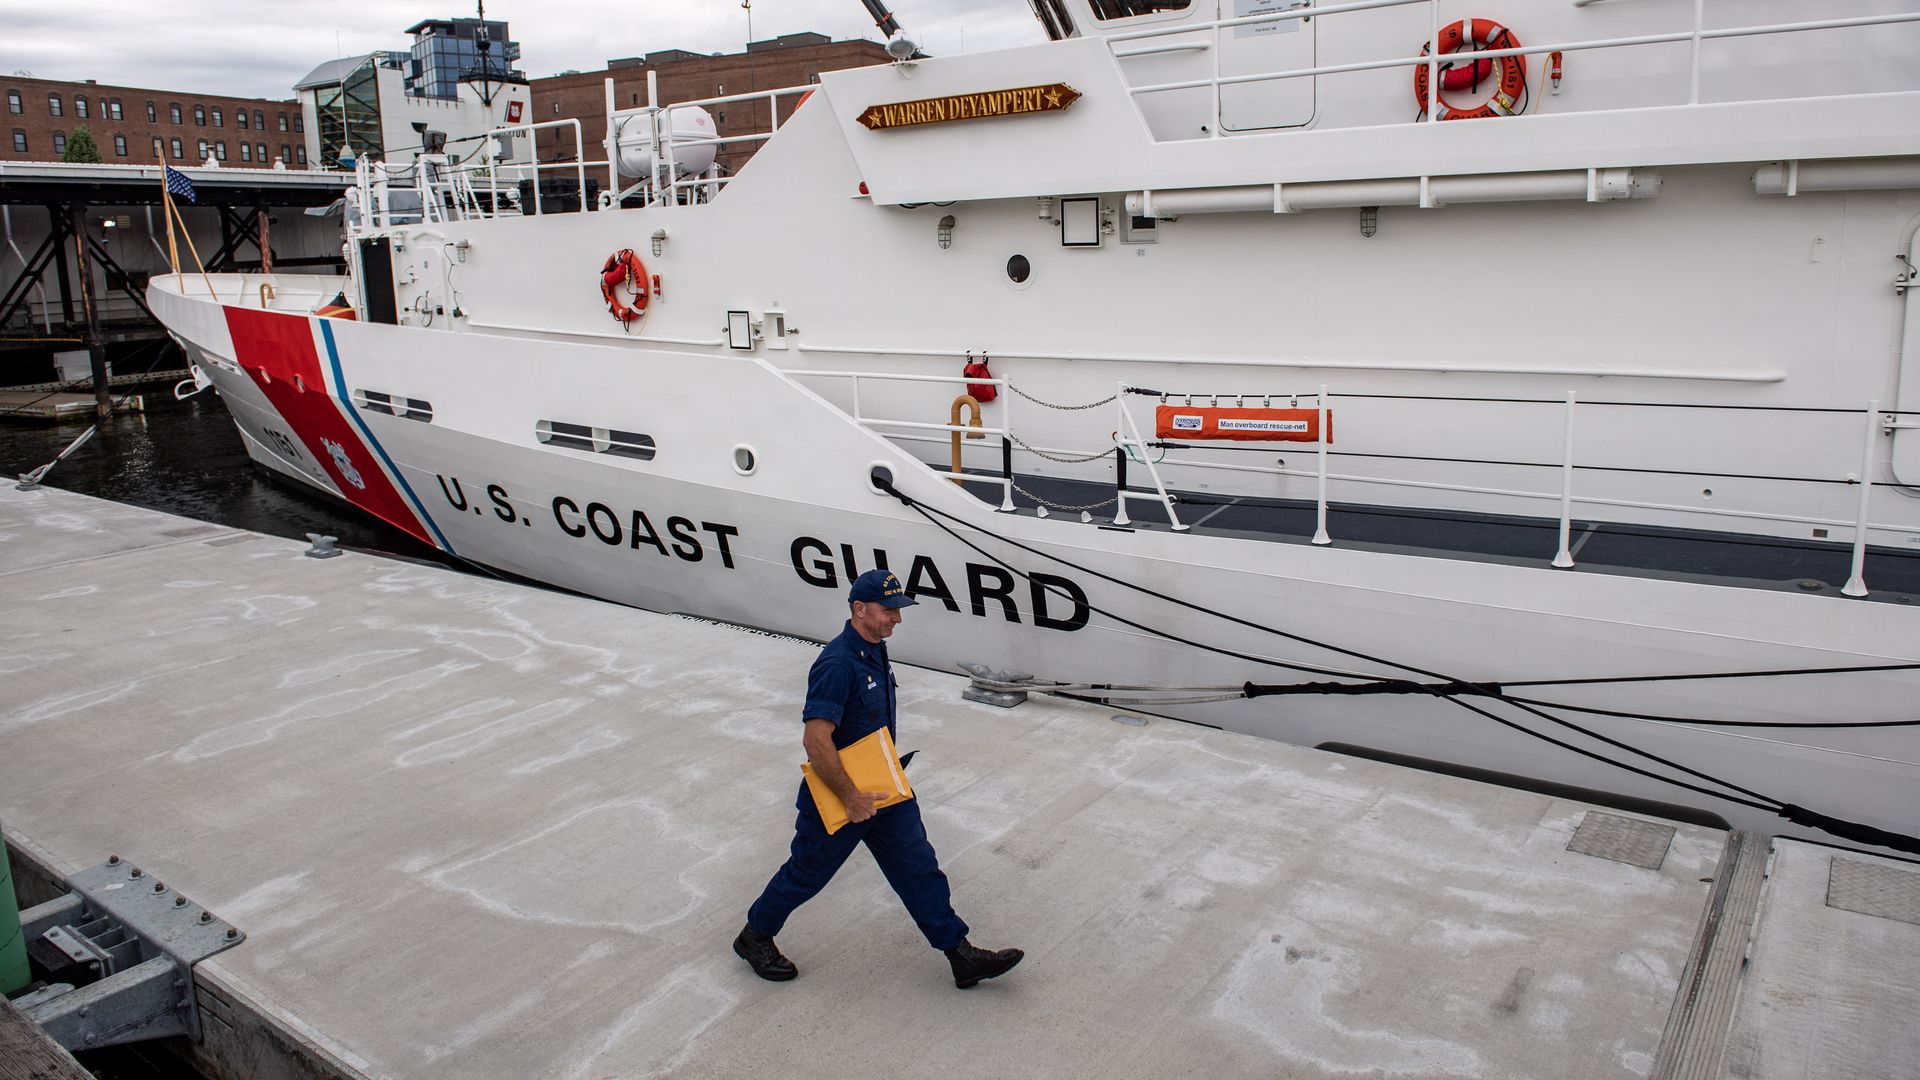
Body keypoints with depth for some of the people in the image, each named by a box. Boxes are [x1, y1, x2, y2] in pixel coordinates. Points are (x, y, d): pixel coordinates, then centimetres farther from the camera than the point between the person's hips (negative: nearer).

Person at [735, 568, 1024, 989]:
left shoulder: (876, 650, 2)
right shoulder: (838, 664, -28)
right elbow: (815, 739, -32)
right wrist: (851, 797, -27)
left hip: (882, 786, 8)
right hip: (837, 797, -8)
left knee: (919, 867, 8)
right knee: (807, 873, 12)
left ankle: (960, 954, 15)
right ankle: (755, 937, 35)